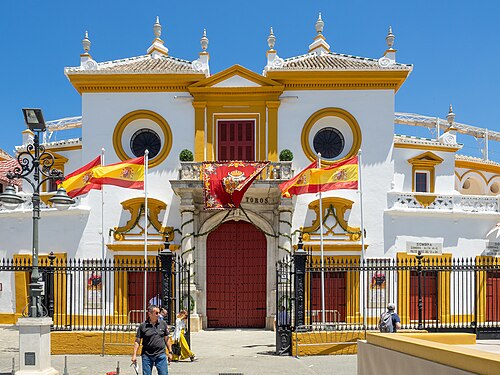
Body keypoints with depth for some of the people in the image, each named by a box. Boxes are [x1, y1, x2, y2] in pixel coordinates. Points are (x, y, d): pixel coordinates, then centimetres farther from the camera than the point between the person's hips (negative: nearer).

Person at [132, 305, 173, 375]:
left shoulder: (163, 324, 5)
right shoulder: (143, 326, -1)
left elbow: (167, 339, 11)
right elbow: (137, 341, 1)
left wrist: (170, 352, 9)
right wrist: (134, 355, -5)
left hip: (160, 355, 1)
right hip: (147, 356, -1)